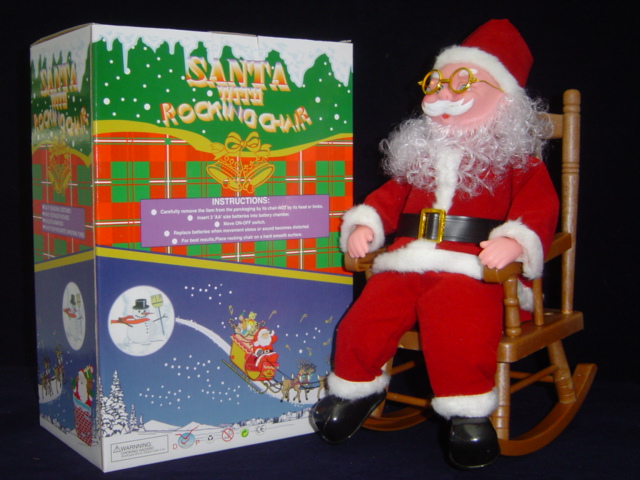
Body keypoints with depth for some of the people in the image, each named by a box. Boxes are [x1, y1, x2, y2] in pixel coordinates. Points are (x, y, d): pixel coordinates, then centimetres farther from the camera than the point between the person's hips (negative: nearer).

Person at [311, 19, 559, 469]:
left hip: (471, 270, -5)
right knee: (367, 315, -13)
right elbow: (391, 195, 26)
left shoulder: (515, 161, 8)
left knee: (457, 317, -34)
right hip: (408, 263, 5)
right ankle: (357, 389, 14)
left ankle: (470, 411, -15)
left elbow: (539, 208, -3)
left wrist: (514, 241, -22)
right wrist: (364, 224, 8)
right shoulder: (421, 157, 24)